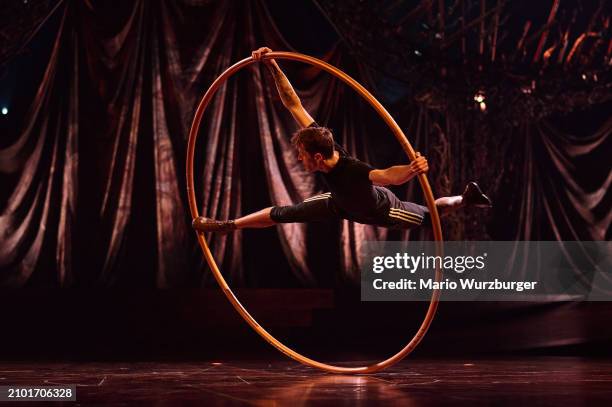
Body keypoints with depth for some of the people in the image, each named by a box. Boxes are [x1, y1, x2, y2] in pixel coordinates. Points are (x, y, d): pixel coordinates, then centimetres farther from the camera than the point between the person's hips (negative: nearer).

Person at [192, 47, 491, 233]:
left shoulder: (353, 170, -50)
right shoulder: (320, 141, -32)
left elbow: (389, 176, -69)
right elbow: (294, 105, -29)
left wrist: (412, 170, -90)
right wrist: (273, 68, -34)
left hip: (381, 211, -5)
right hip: (341, 202, 6)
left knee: (429, 216, 16)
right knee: (281, 214, 5)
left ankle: (465, 197, 42)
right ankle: (228, 225, 20)